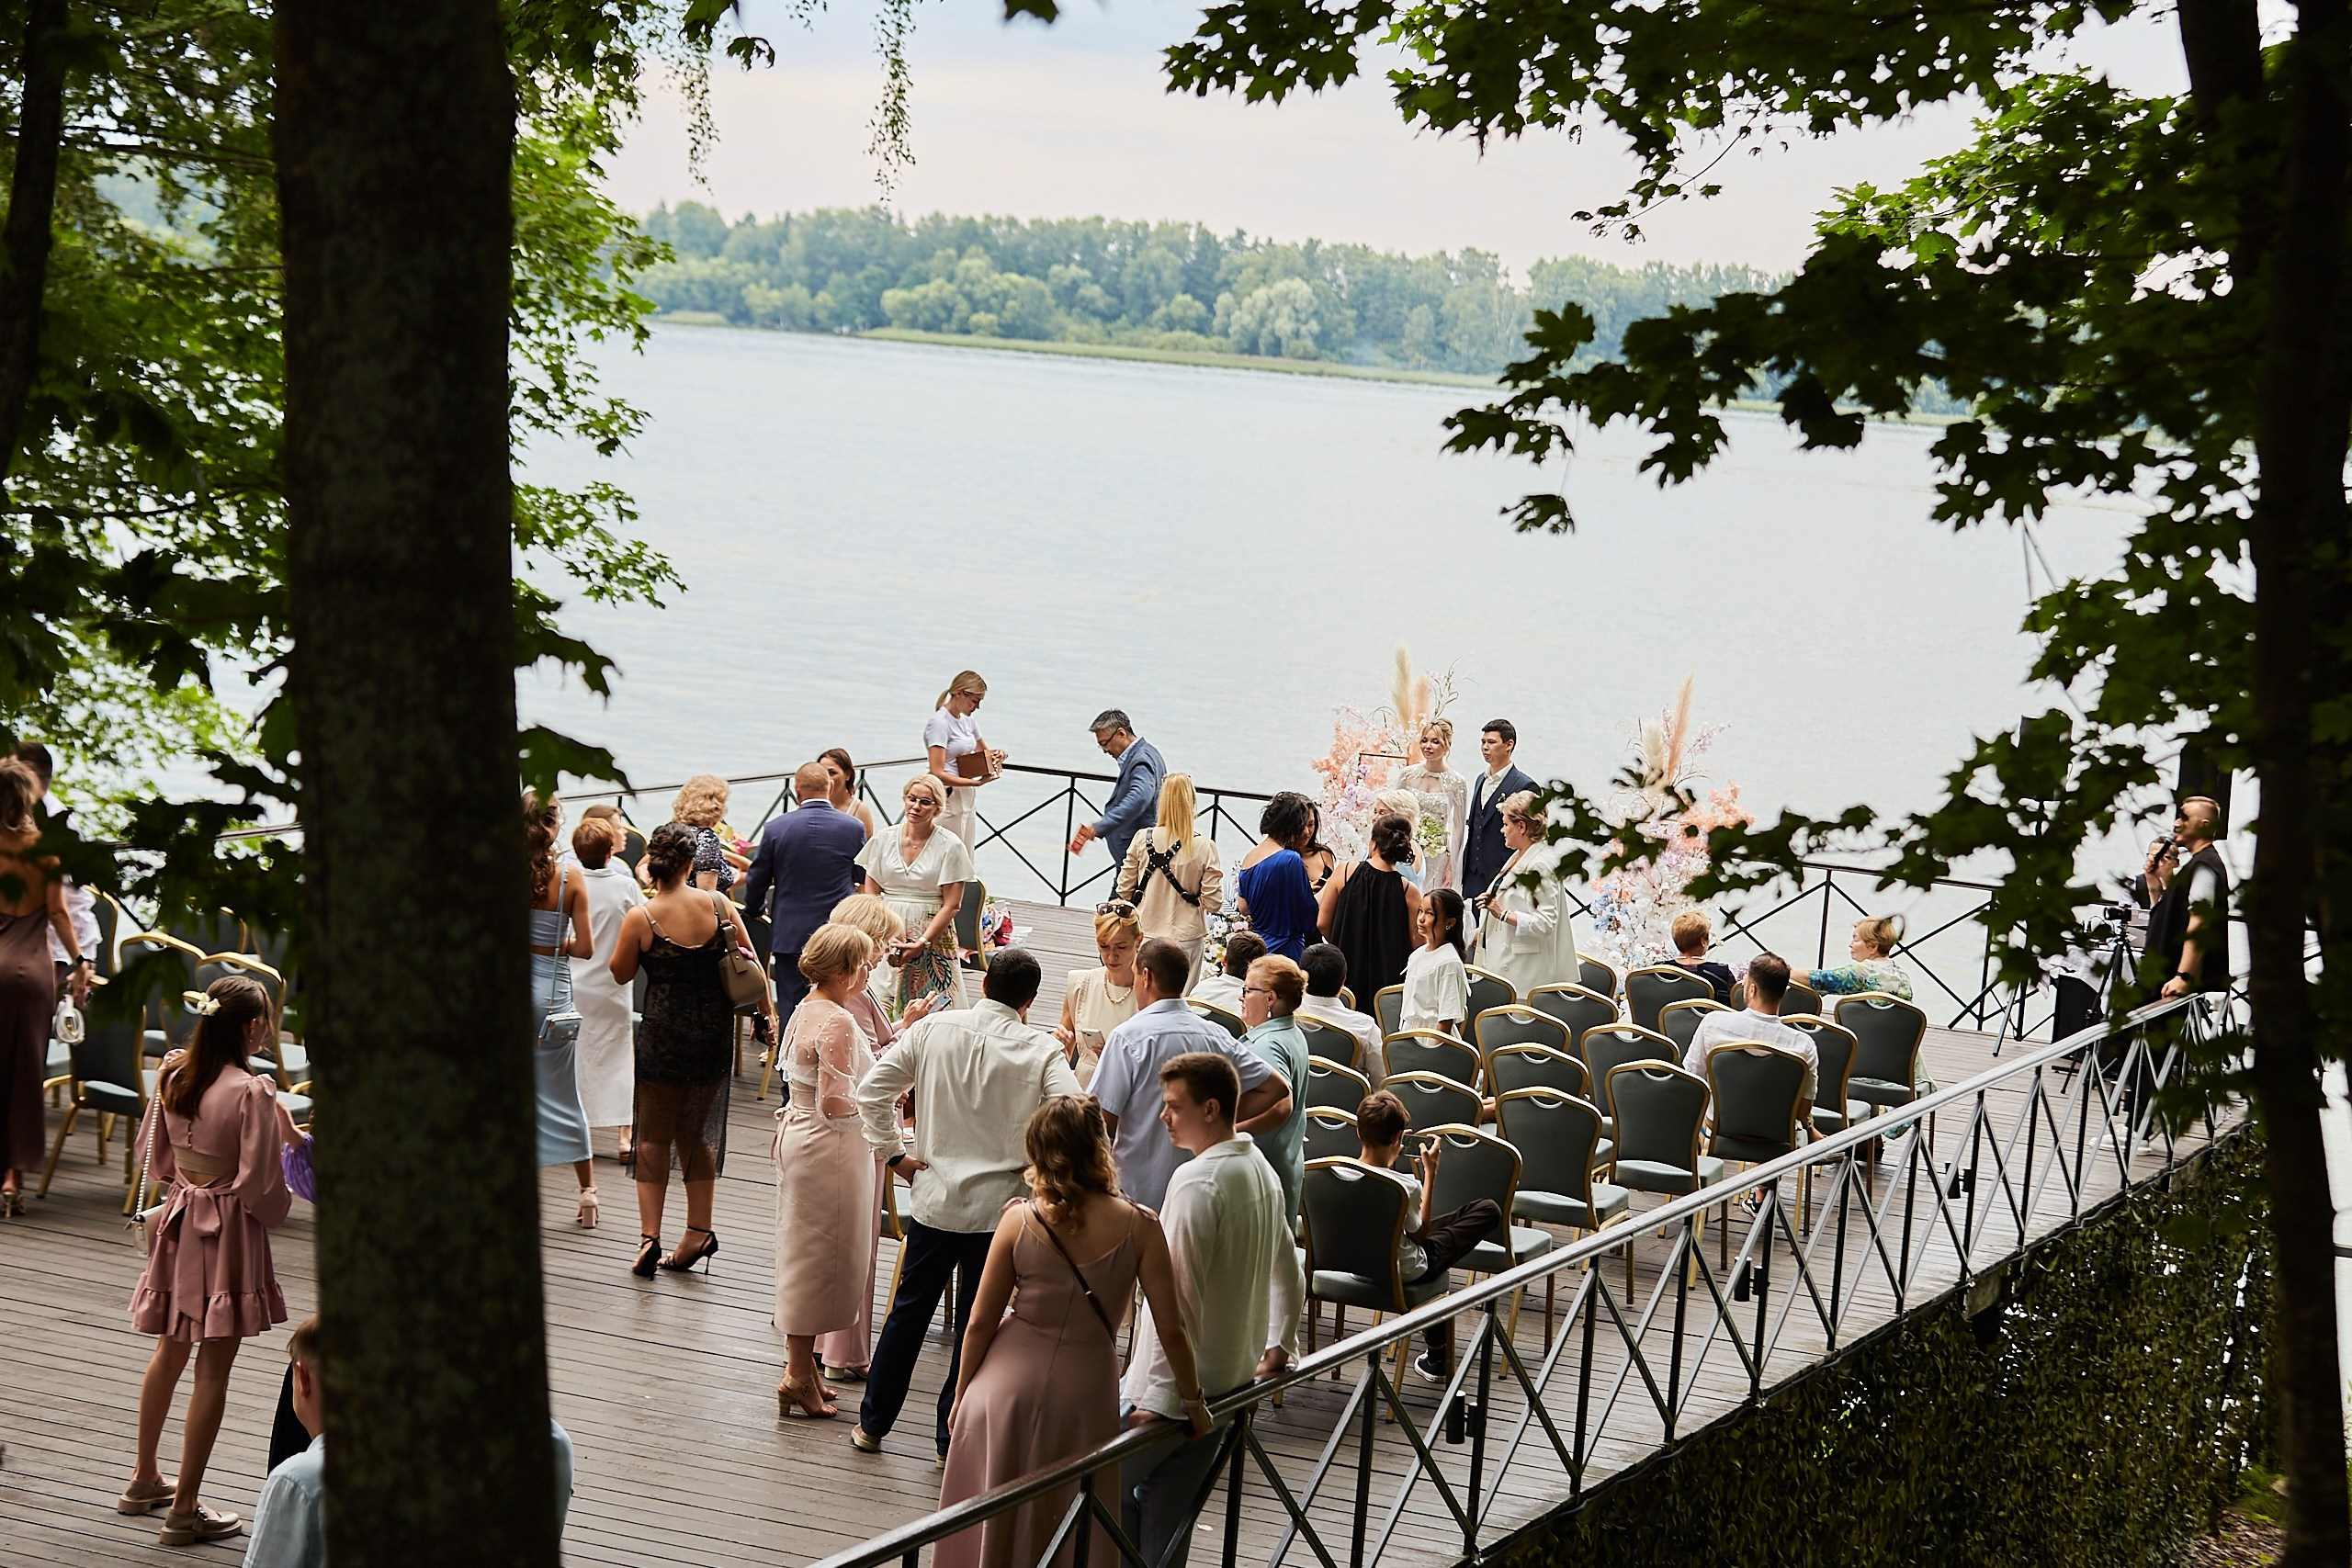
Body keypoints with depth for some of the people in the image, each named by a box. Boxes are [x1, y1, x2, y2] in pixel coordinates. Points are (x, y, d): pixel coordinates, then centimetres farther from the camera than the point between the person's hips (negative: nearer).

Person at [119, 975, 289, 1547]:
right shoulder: (252, 1093, -23)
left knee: (169, 1351, 22)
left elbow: (154, 1155, 10)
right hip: (229, 1234, -7)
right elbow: (261, 1187, -20)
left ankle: (144, 1480, 35)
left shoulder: (174, 1075, -2)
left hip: (179, 1221, 7)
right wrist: (280, 1205, 1)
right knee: (212, 1369, 1)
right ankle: (185, 1509, 5)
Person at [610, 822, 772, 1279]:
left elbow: (621, 974, 1)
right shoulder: (718, 905, -5)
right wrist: (767, 1010, 15)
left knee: (654, 1135, 8)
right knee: (696, 1132, 16)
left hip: (664, 1034, -3)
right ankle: (698, 1232, 15)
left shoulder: (641, 918, -13)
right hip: (715, 1032, 3)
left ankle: (650, 1237, -1)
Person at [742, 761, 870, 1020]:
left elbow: (756, 881, 4)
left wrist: (756, 908, 25)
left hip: (790, 936, -1)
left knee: (791, 1011, 4)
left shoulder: (776, 827, -6)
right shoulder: (853, 828, -4)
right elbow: (862, 881, 8)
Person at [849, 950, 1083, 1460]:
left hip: (934, 1197, 2)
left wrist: (893, 1154, 2)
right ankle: (952, 1438, 16)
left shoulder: (934, 1028, -4)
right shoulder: (1042, 1050, -10)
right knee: (976, 1323, 10)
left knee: (908, 1312, 16)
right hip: (997, 1205, -2)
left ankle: (872, 1424, 23)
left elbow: (873, 1089, -6)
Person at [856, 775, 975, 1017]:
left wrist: (922, 943, -13)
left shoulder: (950, 846, -1)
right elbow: (870, 895, 7)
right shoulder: (883, 841, 8)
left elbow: (951, 905, -4)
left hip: (932, 936, -2)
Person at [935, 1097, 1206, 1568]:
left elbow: (980, 1324, -4)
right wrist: (1194, 1402, 6)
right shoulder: (1138, 1227, -11)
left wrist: (961, 1396, 10)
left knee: (990, 1529, 16)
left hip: (1007, 1388, 0)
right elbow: (1170, 1329, -8)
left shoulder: (1019, 1221, -10)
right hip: (1084, 1396, 0)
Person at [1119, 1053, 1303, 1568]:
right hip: (1231, 1380, 9)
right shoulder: (1261, 1171, 9)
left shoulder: (1198, 1182, -20)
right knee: (1167, 1512, 14)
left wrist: (1158, 1396, -22)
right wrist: (1278, 1344, 26)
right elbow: (1289, 1276, 19)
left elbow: (1178, 1294, -22)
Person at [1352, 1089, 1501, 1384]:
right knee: (1488, 1210, 5)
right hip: (1402, 1272, -6)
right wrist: (1430, 1172, -8)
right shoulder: (1405, 1186, -30)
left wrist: (1391, 1158, 9)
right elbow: (1420, 1233, -9)